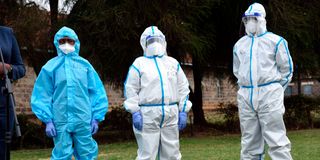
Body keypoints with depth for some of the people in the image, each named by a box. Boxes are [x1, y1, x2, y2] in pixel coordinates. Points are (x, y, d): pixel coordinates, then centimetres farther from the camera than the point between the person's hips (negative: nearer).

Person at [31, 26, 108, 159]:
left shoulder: (84, 65, 6)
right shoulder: (51, 67, 2)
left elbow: (97, 92, 7)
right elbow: (43, 95, 2)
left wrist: (96, 118, 3)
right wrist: (47, 120, -5)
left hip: (83, 121, 1)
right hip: (61, 122, -1)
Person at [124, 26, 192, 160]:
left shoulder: (173, 63, 15)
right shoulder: (139, 63, 3)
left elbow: (183, 88, 14)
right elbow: (131, 89, -3)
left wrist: (183, 111, 6)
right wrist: (135, 112, -12)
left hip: (171, 113, 4)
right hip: (148, 113, -4)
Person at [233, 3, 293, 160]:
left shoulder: (275, 41, 1)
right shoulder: (239, 44, 14)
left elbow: (286, 68, 3)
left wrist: (276, 90, 2)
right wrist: (245, 87, 14)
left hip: (268, 94, -5)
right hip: (245, 96, 5)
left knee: (276, 141, -10)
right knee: (249, 143, 6)